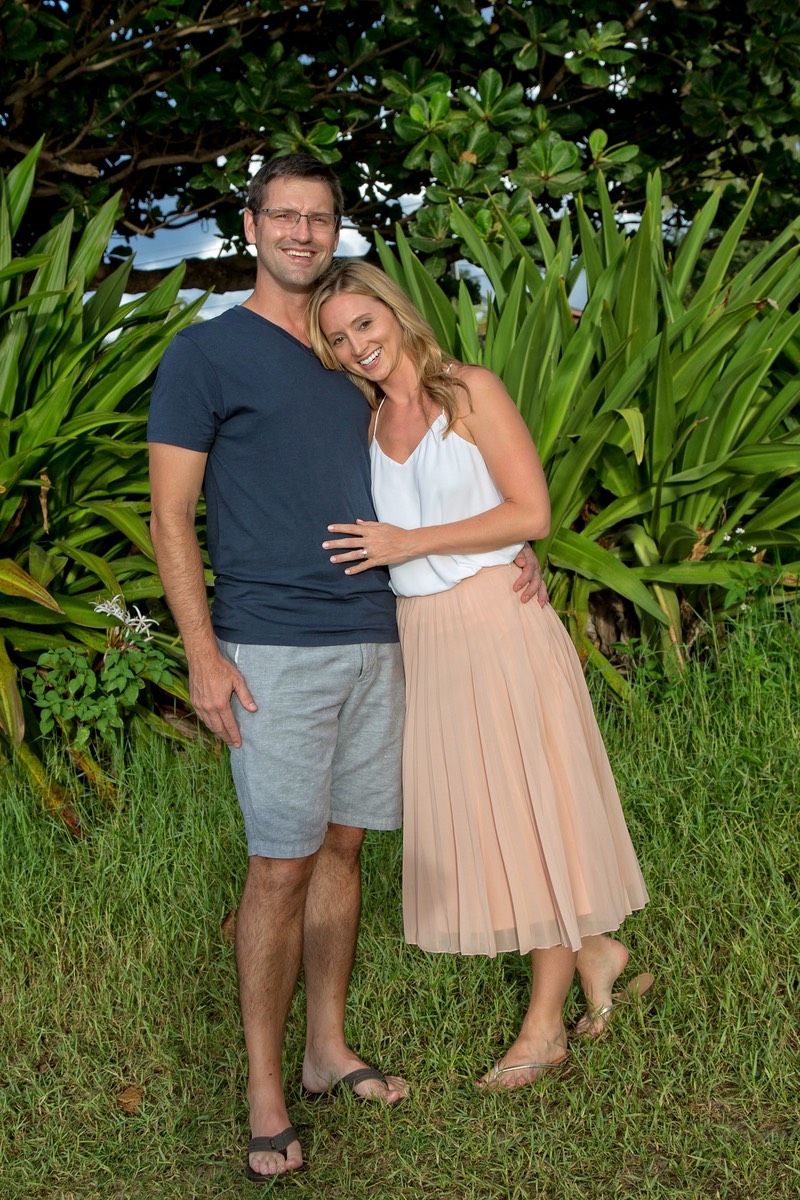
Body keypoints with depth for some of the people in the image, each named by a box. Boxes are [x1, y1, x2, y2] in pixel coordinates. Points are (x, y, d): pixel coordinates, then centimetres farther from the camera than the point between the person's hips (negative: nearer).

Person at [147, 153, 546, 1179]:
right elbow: (171, 515, -5)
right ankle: (264, 1092, 7)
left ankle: (328, 1049, 24)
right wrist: (202, 654, -13)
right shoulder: (206, 353, -2)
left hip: (371, 640, 6)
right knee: (281, 865, -5)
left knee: (342, 845, 12)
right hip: (274, 651, -6)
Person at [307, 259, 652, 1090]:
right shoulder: (367, 428, 12)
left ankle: (543, 1027, 11)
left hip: (498, 623, -6)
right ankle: (595, 953, 29)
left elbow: (530, 512, -11)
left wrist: (411, 543, -14)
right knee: (467, 820, 9)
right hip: (420, 639, 6)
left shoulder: (470, 391, -4)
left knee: (528, 811, 0)